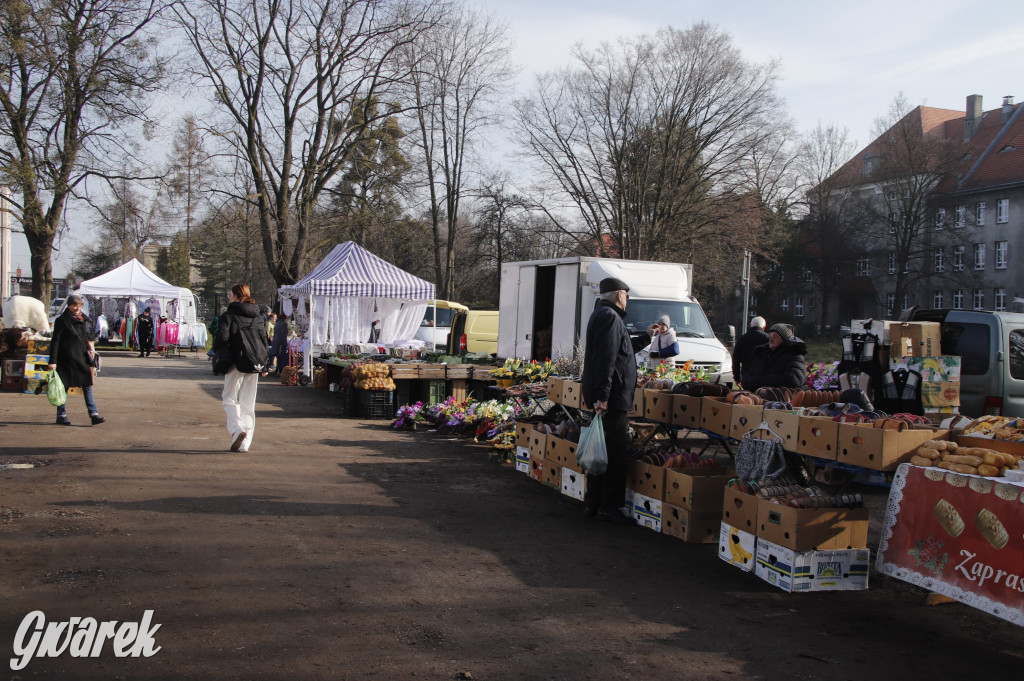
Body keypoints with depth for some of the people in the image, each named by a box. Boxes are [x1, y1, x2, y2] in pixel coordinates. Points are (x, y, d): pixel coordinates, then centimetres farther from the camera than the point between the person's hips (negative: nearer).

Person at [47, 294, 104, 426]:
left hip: (81, 358, 5)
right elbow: (55, 342, -9)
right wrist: (53, 361, -13)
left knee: (87, 386, 0)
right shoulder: (61, 321, -7)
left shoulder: (84, 319, 10)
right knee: (63, 386, 3)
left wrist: (89, 349, 5)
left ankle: (94, 414, -2)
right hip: (66, 359, -5)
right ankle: (61, 415, 13)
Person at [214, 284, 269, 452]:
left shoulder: (229, 316, -6)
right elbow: (265, 340, 13)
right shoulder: (259, 317, 11)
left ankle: (237, 428, -17)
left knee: (229, 398, 7)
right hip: (256, 363, 5)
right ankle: (245, 443, 9)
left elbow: (222, 339, -16)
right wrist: (265, 365, 18)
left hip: (237, 362, -5)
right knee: (248, 403, 10)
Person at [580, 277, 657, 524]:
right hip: (610, 397, -11)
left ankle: (593, 503, 20)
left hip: (606, 397, 11)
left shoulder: (603, 314, 21)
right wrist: (602, 395, -28)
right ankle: (608, 506, -2)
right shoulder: (609, 316, -13)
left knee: (604, 450, 14)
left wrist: (646, 337, 41)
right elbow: (606, 358, -22)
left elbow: (620, 350, 33)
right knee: (615, 451, -6)